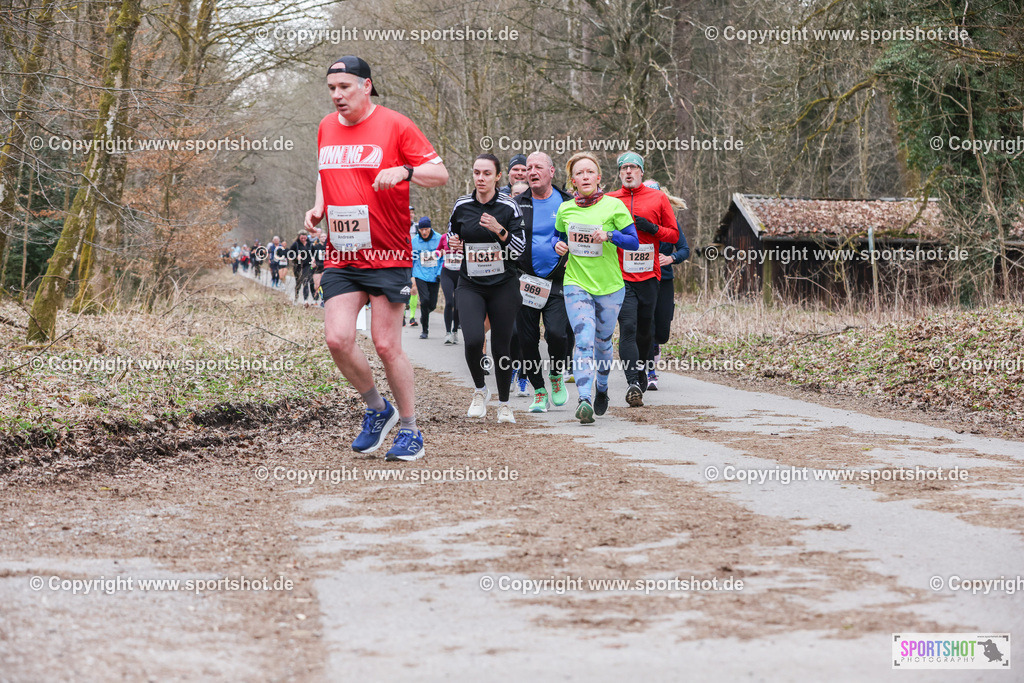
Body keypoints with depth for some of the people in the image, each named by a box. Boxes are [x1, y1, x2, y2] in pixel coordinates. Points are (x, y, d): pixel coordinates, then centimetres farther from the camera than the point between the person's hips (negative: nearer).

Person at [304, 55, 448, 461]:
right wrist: (319, 209, 9)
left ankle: (410, 431, 12)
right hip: (340, 257, 5)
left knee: (386, 346, -4)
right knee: (338, 339, -8)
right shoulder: (326, 128, 12)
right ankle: (377, 410, 16)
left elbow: (440, 174, -6)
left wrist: (404, 171, -24)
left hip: (388, 257, -5)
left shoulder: (395, 125, -5)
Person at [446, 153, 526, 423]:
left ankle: (504, 403, 24)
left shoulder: (508, 206, -4)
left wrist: (499, 230, -21)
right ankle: (480, 391, 8)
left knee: (501, 347, 2)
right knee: (473, 341, -19)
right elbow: (452, 232, 20)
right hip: (470, 285, 1)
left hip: (503, 286, -1)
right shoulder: (462, 205, 2)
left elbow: (520, 248, -5)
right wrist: (452, 242, -3)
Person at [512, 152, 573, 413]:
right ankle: (539, 392, 18)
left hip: (557, 282, -2)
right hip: (525, 282, 2)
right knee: (527, 338, 2)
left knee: (556, 332, -17)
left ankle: (556, 375, 12)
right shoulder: (517, 204, 6)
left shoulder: (569, 203, 4)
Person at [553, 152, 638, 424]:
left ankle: (602, 388, 40)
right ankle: (584, 400, -25)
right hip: (576, 284, 0)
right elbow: (557, 237, 22)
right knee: (584, 341, -17)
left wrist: (610, 236, -21)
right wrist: (558, 246, -1)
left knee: (602, 342, 13)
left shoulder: (614, 205, -4)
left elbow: (634, 241, -4)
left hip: (610, 286, 0)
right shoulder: (565, 210, 4)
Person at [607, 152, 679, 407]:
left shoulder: (658, 198, 8)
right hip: (621, 277, -2)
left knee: (645, 330, 11)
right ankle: (633, 383, -22)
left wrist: (653, 229, -8)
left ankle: (642, 372, 34)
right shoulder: (609, 201, 7)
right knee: (628, 327, -15)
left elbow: (674, 234, 10)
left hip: (649, 275, 2)